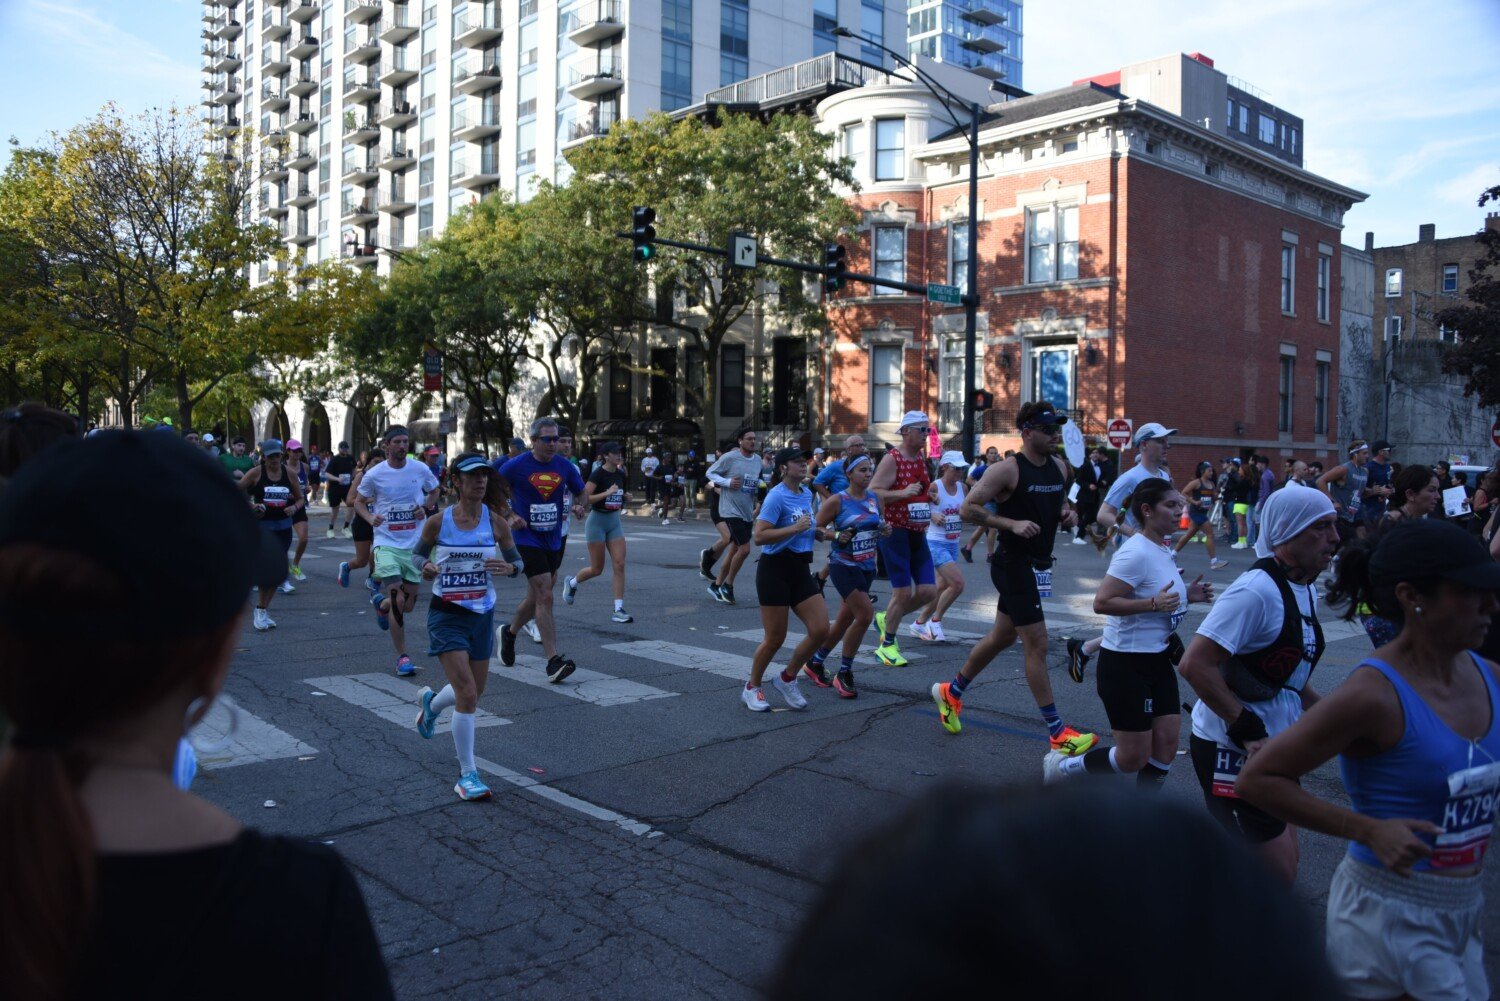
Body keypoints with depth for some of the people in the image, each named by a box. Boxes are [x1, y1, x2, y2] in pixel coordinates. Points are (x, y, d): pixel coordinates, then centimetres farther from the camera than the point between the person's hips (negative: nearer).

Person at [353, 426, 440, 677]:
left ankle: (381, 604, 44)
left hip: (415, 544, 3)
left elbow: (434, 492, 16)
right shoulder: (374, 474, -5)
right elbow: (359, 501, 8)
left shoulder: (421, 470, -1)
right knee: (397, 601, -12)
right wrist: (370, 517, -13)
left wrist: (425, 507, -5)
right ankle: (402, 657, 1)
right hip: (387, 543, -3)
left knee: (408, 604, 9)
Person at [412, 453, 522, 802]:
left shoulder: (495, 521, -3)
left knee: (475, 692, 16)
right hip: (446, 615, -4)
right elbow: (419, 552, 7)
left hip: (482, 615, 4)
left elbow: (516, 560, 6)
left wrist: (508, 568, -17)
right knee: (467, 693, -13)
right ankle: (467, 774, 0)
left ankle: (430, 702, 51)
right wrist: (426, 568, -15)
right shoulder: (438, 521, -8)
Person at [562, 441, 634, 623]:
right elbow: (585, 498, -21)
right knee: (597, 569, 2)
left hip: (614, 521, 6)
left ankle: (619, 610, -3)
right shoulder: (598, 474, -14)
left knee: (619, 565, -5)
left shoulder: (620, 474, 6)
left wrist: (626, 498, 0)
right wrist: (607, 493, -28)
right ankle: (571, 583, 32)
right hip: (597, 521, -6)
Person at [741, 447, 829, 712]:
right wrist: (795, 528, -24)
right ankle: (751, 688, 21)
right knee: (775, 638, -1)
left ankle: (787, 679, 18)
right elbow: (759, 536, -21)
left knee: (820, 629, -2)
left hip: (800, 570, 7)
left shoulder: (807, 494, 12)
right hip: (775, 569, -7)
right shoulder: (777, 496, -13)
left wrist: (818, 532, 10)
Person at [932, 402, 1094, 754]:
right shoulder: (1007, 470, -16)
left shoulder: (1059, 467, 7)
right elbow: (968, 508, -16)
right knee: (1037, 646, -5)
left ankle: (951, 692, 38)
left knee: (1002, 636, 19)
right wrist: (1012, 523, -26)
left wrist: (1065, 513, 1)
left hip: (1038, 564, 9)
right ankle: (1057, 732, 4)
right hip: (1014, 565, -9)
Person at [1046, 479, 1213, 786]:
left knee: (1166, 745, 5)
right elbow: (1102, 603, -26)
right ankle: (1062, 767, 20)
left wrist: (1187, 596, 7)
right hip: (1126, 664, -9)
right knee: (1133, 758, -2)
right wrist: (1153, 603, -32)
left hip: (1158, 660, 9)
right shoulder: (1136, 552, -20)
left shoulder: (1164, 550, 8)